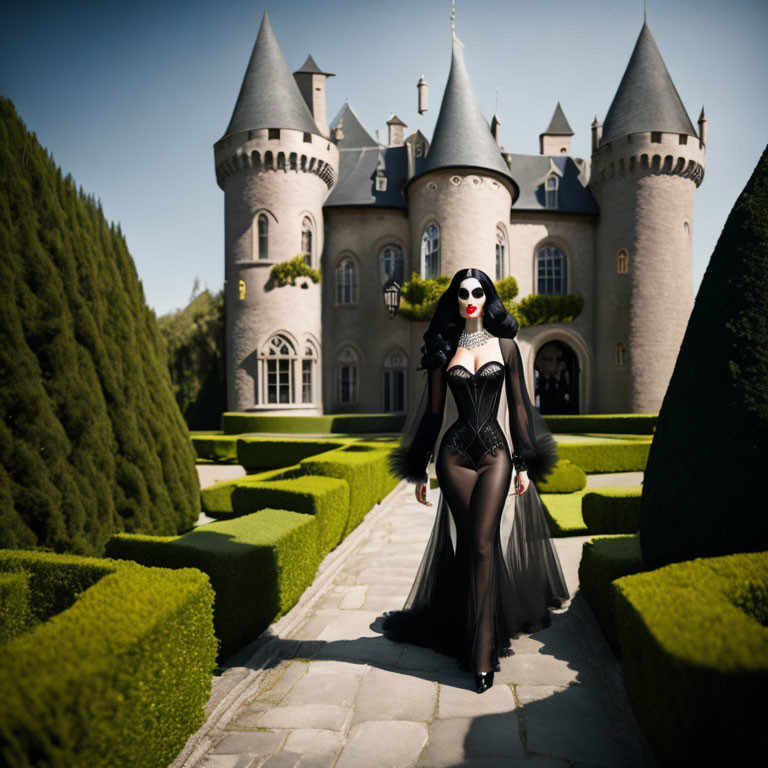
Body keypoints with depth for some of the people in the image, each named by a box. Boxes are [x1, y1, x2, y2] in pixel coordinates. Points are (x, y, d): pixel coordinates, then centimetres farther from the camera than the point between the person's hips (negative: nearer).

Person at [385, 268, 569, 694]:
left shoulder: (505, 345, 8)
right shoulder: (444, 349, 8)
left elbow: (518, 405, 8)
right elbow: (433, 411, 8)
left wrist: (524, 464, 5)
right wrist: (420, 472, 7)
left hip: (495, 453, 0)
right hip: (455, 454, 1)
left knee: (482, 546, -9)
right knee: (474, 547, 3)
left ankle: (482, 655, -2)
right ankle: (482, 647, 19)